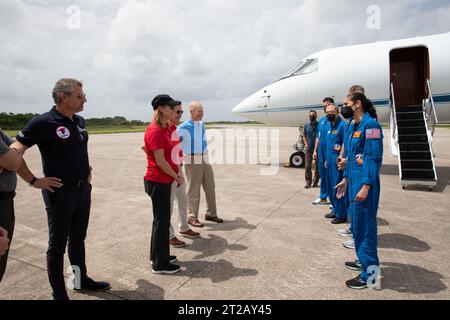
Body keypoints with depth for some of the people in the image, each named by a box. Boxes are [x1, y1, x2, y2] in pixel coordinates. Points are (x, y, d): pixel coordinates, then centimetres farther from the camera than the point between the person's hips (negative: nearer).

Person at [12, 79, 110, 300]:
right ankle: (59, 294, 23)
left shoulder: (79, 121, 7)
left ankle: (81, 280, 36)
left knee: (78, 238, 19)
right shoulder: (43, 122, -15)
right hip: (60, 191, -7)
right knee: (58, 244, 7)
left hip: (83, 189, 7)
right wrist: (34, 181, -17)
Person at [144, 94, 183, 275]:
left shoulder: (163, 129, 11)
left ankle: (158, 255, 33)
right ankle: (159, 265, 14)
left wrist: (177, 173, 8)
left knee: (162, 219, 18)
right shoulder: (155, 131, -19)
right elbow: (160, 161, -20)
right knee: (162, 221, 0)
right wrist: (176, 176, -9)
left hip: (164, 181, 10)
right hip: (158, 182, -10)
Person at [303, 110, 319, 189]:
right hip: (308, 148, 2)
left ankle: (315, 182, 16)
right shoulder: (306, 126, 9)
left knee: (317, 166, 5)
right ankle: (308, 182, 6)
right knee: (307, 166, -2)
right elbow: (304, 136, 17)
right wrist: (306, 144, 2)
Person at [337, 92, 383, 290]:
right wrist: (345, 179, 21)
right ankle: (363, 260, 35)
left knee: (365, 225, -2)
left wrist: (365, 186, -24)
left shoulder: (370, 125, -14)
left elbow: (375, 158, -19)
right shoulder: (356, 126, 14)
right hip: (354, 181, 10)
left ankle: (369, 273, 9)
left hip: (364, 184, -10)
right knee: (357, 223, 18)